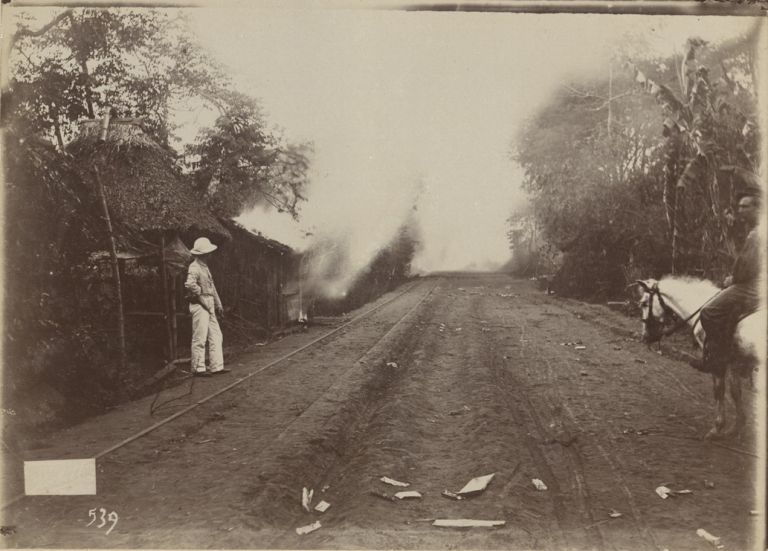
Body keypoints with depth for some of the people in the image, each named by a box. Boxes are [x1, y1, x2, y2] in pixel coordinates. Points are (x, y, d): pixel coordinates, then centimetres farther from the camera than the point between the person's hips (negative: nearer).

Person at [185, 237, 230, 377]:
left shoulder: (205, 267, 18)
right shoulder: (194, 268, -13)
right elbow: (189, 285, -31)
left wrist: (218, 305, 21)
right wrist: (201, 297, -18)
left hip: (209, 306, 10)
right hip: (199, 306, -10)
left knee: (216, 336, 9)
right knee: (200, 338, -4)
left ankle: (217, 366, 13)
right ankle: (198, 369, 3)